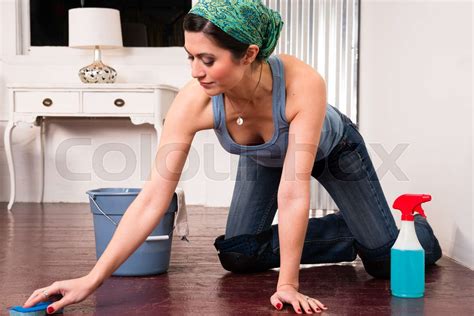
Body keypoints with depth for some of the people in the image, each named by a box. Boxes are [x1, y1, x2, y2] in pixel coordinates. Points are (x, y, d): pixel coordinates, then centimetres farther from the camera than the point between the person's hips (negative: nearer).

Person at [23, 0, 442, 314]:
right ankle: (351, 232, 15)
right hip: (262, 159, 3)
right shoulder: (193, 102, -37)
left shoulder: (304, 84, -46)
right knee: (238, 256, -3)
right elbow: (153, 198, -36)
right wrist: (93, 279, -39)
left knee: (387, 260, -6)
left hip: (332, 148, -3)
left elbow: (292, 191, -44)